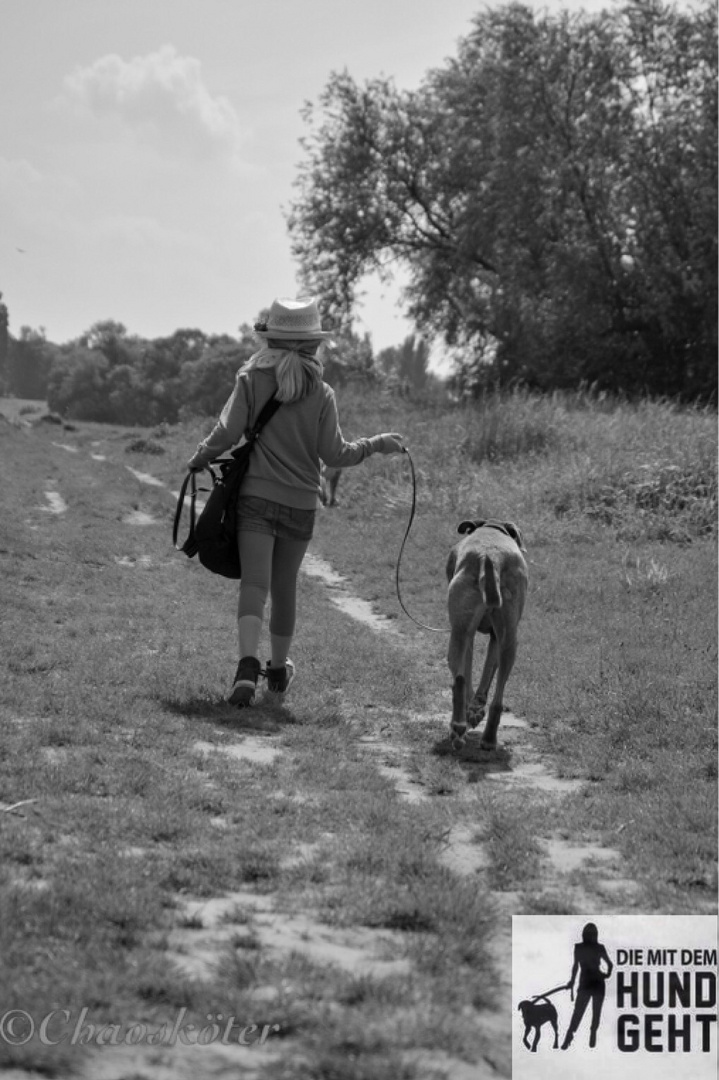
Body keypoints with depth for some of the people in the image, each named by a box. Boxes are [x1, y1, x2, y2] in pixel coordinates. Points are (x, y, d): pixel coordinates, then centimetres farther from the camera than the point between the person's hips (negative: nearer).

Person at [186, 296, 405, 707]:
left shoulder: (251, 380, -4)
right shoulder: (321, 394, -2)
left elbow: (227, 433, -9)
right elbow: (335, 454, -3)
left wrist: (200, 459, 11)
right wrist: (378, 444, 12)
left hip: (257, 497, -1)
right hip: (301, 504, 2)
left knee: (254, 583, -8)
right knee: (285, 588, 16)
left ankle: (248, 666, -28)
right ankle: (279, 670, 32)